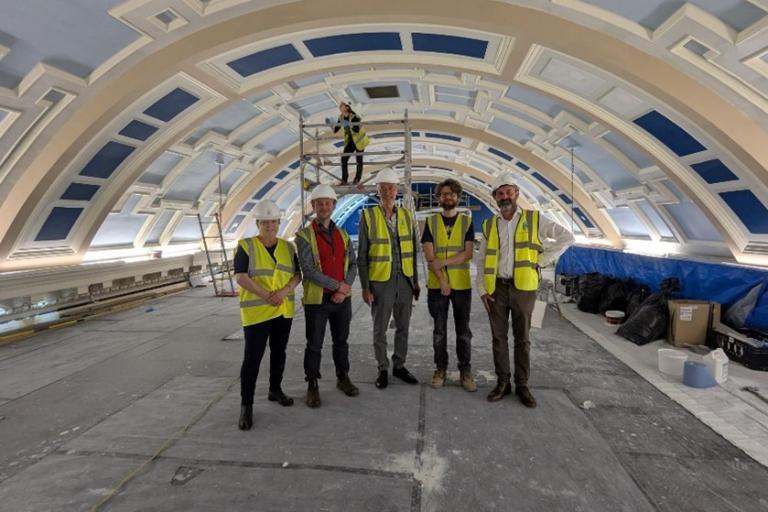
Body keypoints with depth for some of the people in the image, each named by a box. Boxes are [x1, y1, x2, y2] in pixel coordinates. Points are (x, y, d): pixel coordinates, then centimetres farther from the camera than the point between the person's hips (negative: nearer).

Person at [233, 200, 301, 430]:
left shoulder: (287, 247, 7)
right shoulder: (246, 246, -5)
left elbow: (297, 275, 3)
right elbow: (240, 277, -13)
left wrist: (284, 291, -16)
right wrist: (266, 295, -20)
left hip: (284, 310, 5)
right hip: (257, 311, -4)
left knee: (279, 352, 15)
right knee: (252, 357, -3)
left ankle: (275, 390, 33)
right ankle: (246, 405, 8)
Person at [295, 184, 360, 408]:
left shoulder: (343, 234, 7)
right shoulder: (304, 235, -8)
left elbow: (353, 264, 5)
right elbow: (308, 270, -17)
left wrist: (346, 288, -11)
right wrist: (338, 285, -17)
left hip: (342, 298, 4)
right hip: (317, 299, -4)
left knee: (341, 341, 17)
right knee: (314, 345, 6)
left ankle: (343, 378, 33)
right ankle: (312, 386, 22)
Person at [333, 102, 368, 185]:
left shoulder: (354, 117, -21)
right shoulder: (341, 118, -2)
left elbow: (357, 130, -33)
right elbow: (335, 130, 2)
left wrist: (349, 124, -47)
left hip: (359, 141, -6)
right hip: (350, 141, 6)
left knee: (359, 160, 4)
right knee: (344, 159, -4)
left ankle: (357, 179, 20)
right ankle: (344, 180, 5)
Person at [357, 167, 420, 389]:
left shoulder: (406, 215, 5)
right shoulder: (368, 216, -6)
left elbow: (412, 251, 10)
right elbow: (362, 256, -5)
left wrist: (415, 281, 9)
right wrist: (365, 287, -8)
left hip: (405, 280, 4)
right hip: (380, 281, -3)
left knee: (403, 327, 13)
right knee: (380, 329, 8)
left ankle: (399, 366, 30)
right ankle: (383, 369, 25)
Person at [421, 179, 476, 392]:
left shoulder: (467, 221, 4)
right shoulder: (431, 222, 4)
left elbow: (468, 254, -6)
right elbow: (429, 256, -4)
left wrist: (443, 262, -15)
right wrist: (442, 280, -14)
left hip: (462, 284, 0)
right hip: (436, 284, 0)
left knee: (463, 329, 6)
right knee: (439, 329, 8)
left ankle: (465, 370, 17)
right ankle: (440, 368, 20)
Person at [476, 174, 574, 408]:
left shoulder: (534, 219, 1)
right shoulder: (489, 225, 7)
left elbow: (566, 237, 3)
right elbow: (481, 260, 9)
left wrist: (542, 260, -3)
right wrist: (481, 289, 1)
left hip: (523, 287, -2)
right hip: (496, 288, 2)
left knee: (522, 338, 7)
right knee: (498, 337, 8)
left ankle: (522, 385, 19)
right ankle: (503, 382, 21)